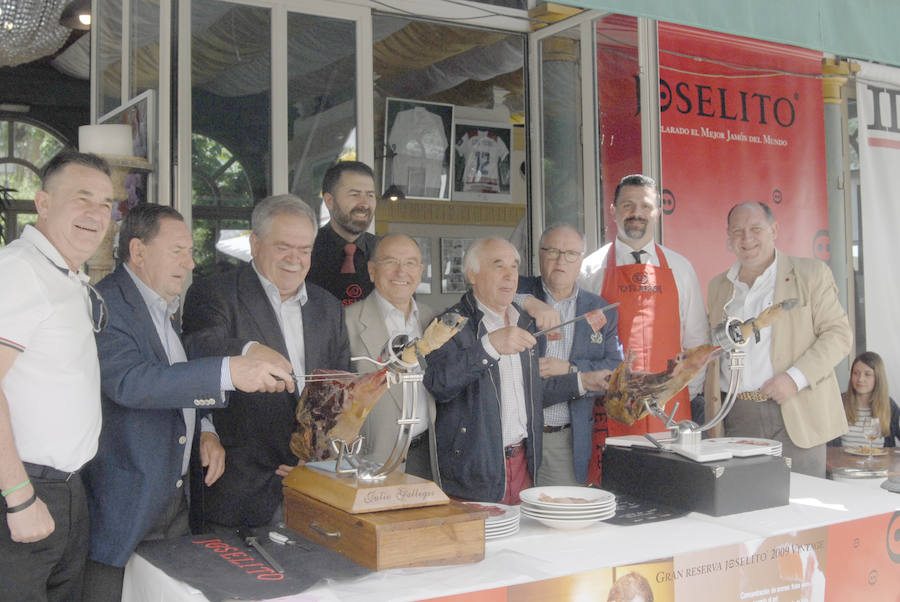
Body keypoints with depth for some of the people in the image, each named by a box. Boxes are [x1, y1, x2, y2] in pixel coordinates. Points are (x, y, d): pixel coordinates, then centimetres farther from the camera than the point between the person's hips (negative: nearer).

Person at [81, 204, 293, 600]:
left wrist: (205, 430, 7)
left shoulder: (167, 308, 15)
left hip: (176, 502, 8)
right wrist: (229, 372, -37)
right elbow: (130, 381, -29)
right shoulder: (106, 304, -14)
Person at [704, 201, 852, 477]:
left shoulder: (811, 274, 3)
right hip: (737, 419, 3)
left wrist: (795, 377, -16)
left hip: (795, 417, -3)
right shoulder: (719, 286, 15)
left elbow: (839, 333, -3)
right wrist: (712, 419, 11)